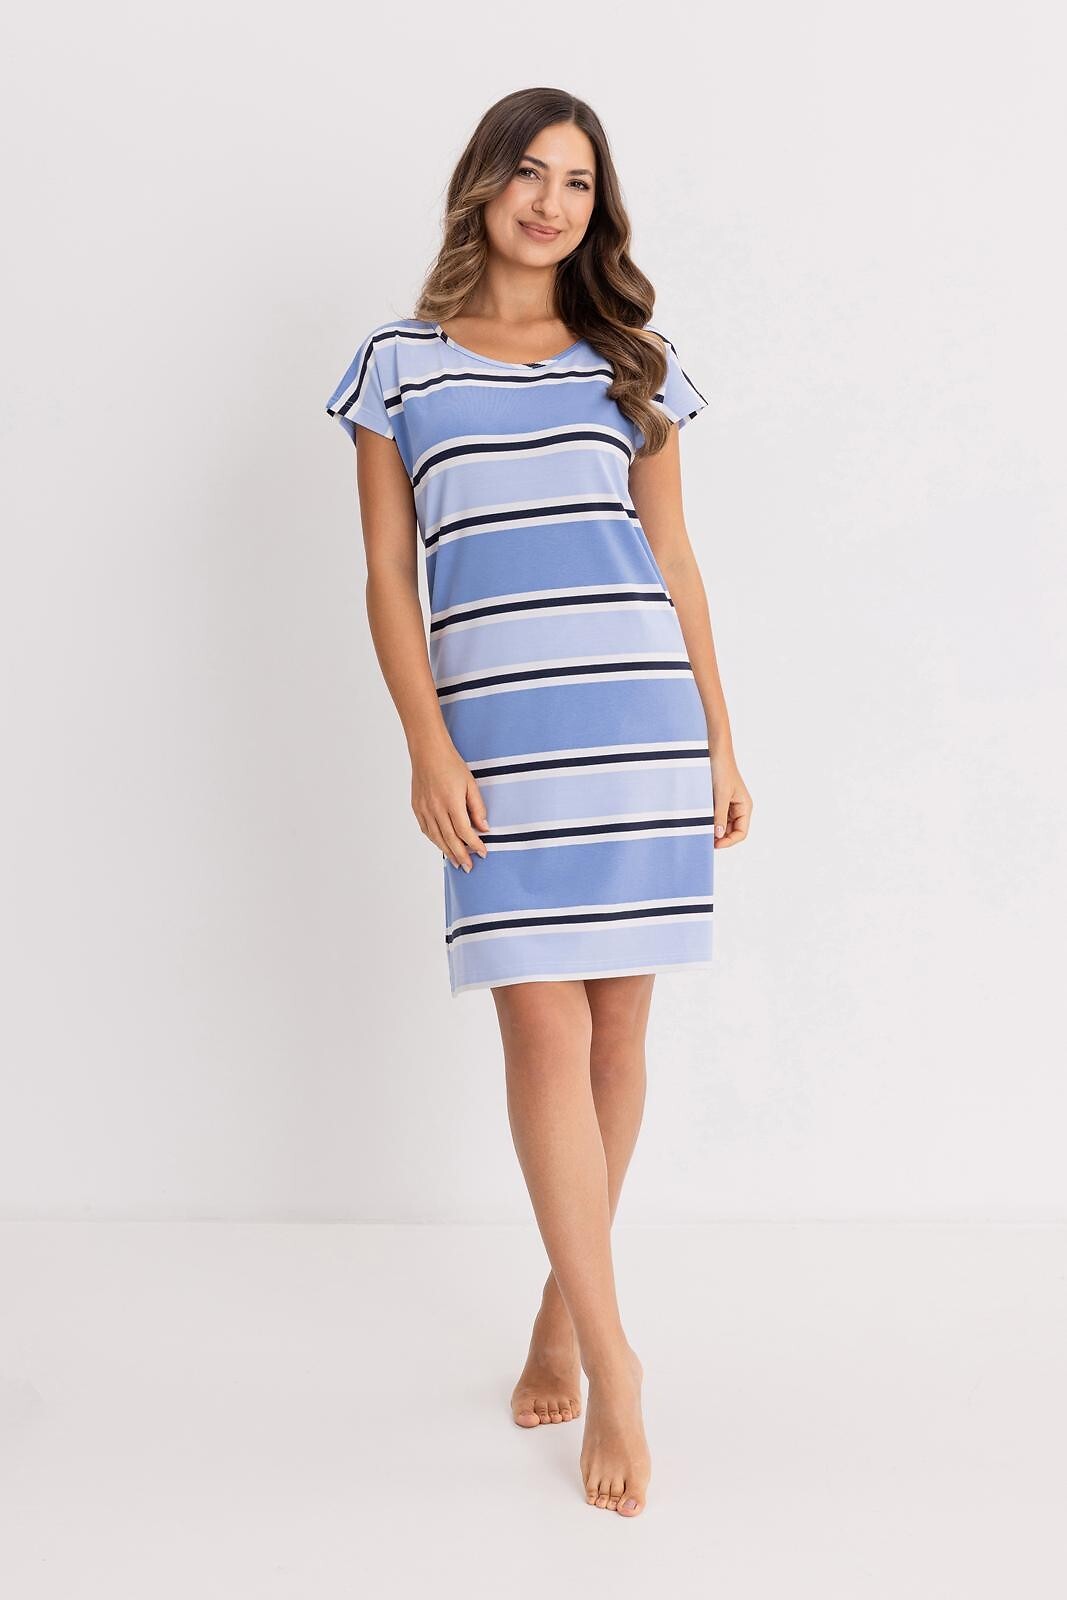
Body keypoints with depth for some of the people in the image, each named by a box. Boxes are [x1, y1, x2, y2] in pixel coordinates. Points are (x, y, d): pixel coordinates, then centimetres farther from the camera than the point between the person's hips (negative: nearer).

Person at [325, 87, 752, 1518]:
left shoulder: (631, 365, 15)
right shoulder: (401, 363, 10)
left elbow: (675, 564, 15)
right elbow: (387, 574, 6)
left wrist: (720, 742, 10)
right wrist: (427, 745, -5)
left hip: (645, 721, 2)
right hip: (500, 732, -2)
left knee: (618, 1025, 4)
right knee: (544, 1028, -8)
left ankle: (562, 1303, 23)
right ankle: (613, 1364, 2)